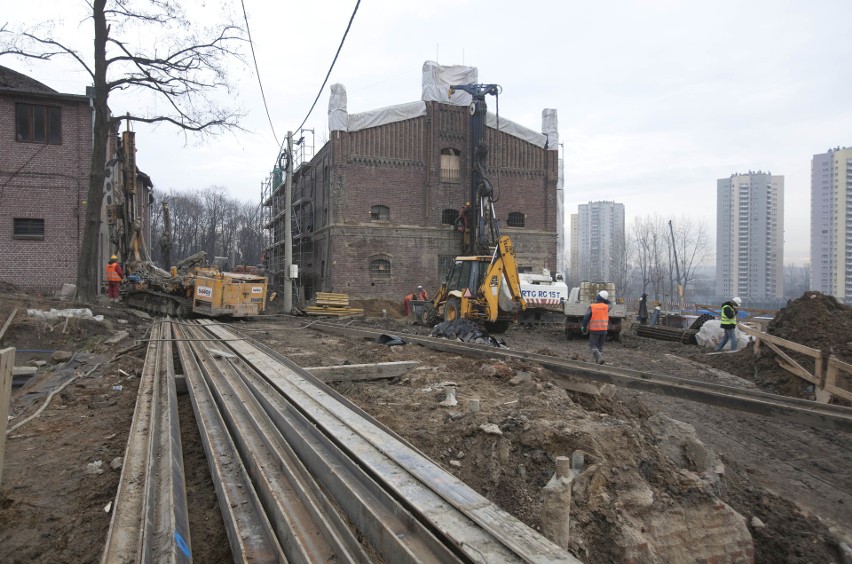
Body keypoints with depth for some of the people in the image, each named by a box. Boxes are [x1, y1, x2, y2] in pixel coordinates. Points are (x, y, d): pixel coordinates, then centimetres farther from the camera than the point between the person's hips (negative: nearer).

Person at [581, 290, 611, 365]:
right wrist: (606, 300, 14)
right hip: (603, 330, 4)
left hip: (594, 330, -4)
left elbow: (586, 318, -12)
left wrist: (584, 327, -2)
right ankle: (599, 360, 13)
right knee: (600, 346, 16)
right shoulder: (606, 307, -1)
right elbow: (609, 304, 26)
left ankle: (599, 358, -17)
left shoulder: (592, 307, -12)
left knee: (593, 345, 2)